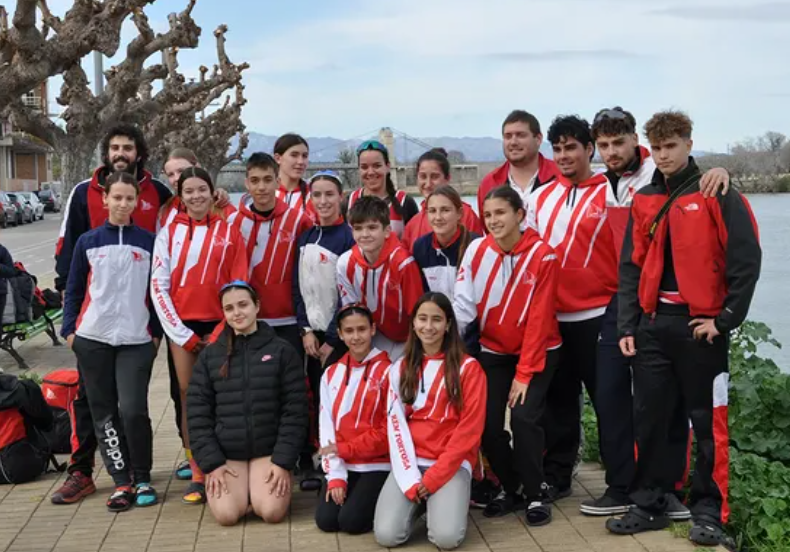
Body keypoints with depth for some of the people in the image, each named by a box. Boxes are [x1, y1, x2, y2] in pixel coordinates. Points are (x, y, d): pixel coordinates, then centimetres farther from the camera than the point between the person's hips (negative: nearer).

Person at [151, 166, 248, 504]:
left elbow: (239, 286, 3)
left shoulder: (229, 232, 3)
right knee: (189, 399, 2)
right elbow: (158, 286, 0)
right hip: (181, 327, 1)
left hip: (219, 327, 0)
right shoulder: (169, 232, 4)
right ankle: (197, 475, 9)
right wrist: (182, 334, -6)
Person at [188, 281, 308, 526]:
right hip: (225, 453, 1)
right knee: (226, 515, -19)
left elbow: (295, 410, -4)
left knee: (272, 512, -20)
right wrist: (211, 463, -8)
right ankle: (241, 488, 15)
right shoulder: (210, 354, 3)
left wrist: (283, 461, -12)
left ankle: (257, 487, 14)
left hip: (269, 451, -1)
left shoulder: (282, 350, -1)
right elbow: (197, 412, 1)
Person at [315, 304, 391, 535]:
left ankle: (379, 499, 12)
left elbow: (389, 430, -11)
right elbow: (326, 428, 2)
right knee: (326, 520, -11)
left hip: (377, 466, -4)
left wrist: (344, 449, -11)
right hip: (342, 465, 4)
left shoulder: (387, 372, -9)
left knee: (351, 521, -18)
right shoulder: (331, 374, 7)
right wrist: (335, 476, -8)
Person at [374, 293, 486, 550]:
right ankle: (417, 503, 12)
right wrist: (410, 480, -11)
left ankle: (445, 500, 8)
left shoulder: (468, 367, -3)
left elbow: (470, 429, -7)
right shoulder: (400, 368, 8)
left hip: (452, 464, -2)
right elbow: (395, 424, 1)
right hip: (410, 463, 2)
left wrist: (433, 478, -12)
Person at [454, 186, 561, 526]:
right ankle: (511, 489, 18)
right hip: (493, 351, 3)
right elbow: (463, 303, -9)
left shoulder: (542, 255, -17)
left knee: (524, 418, -17)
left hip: (538, 351, -3)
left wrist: (525, 373, -16)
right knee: (488, 423, -5)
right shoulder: (477, 250, -9)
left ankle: (535, 494, 4)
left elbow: (539, 320, -16)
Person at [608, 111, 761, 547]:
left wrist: (725, 319, -10)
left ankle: (709, 510, 14)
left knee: (708, 420, 3)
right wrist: (627, 326, 4)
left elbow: (746, 261, -7)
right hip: (653, 324, 4)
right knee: (649, 417, 7)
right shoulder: (643, 201, 10)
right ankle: (649, 505, 18)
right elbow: (631, 268, 11)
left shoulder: (718, 195, -4)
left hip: (700, 325, -4)